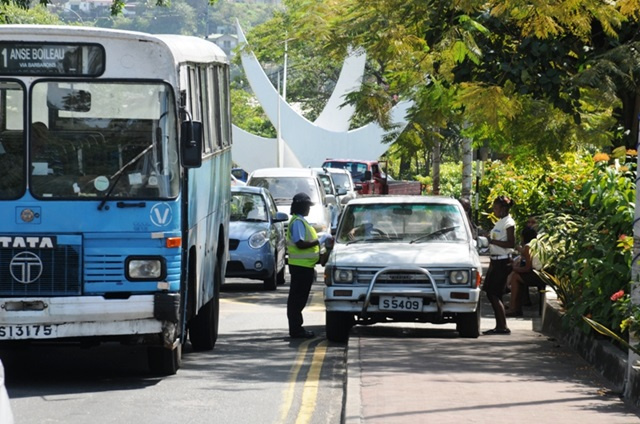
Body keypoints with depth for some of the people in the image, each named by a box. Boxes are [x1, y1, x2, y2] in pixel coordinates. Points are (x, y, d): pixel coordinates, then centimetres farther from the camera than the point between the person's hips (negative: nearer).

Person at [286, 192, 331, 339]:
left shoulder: (300, 221, 19)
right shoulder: (297, 222, -14)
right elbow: (300, 244, -22)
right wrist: (319, 240, -18)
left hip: (304, 266, 10)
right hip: (300, 266, -10)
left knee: (299, 299, 13)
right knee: (297, 298, -7)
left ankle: (296, 328, 17)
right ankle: (296, 330, -6)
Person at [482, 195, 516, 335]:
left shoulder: (508, 223, -12)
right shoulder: (500, 222, 16)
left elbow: (511, 244, -20)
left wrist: (493, 241, -21)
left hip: (503, 261, -10)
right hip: (495, 261, 10)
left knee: (494, 294, -11)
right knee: (491, 294, 8)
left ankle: (503, 327, -10)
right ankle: (499, 326, 11)